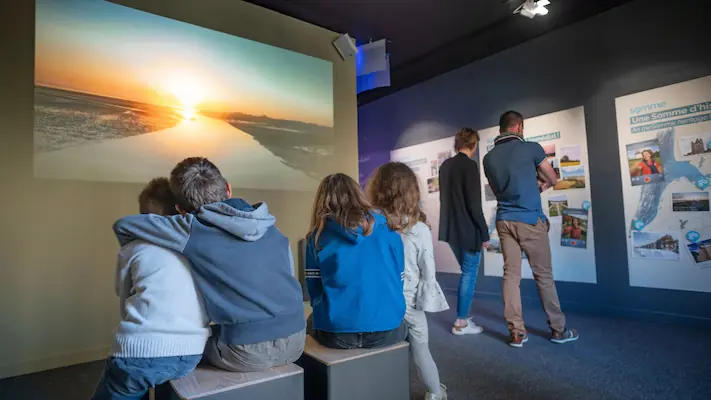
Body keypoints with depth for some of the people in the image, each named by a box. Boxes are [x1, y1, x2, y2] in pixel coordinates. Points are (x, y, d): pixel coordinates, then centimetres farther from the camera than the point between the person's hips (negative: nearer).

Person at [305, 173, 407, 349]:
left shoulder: (318, 236, 0)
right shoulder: (388, 231, 5)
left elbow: (314, 290, 4)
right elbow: (398, 280, 13)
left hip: (336, 331, -1)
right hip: (387, 330, 2)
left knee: (311, 321, 33)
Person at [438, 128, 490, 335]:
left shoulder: (445, 165, 9)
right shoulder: (470, 165, -14)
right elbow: (474, 204, -18)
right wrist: (484, 233, -11)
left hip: (451, 228, 8)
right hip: (468, 230, -8)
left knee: (467, 273, 20)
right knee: (469, 275, 4)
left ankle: (463, 315, 28)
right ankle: (461, 323, 11)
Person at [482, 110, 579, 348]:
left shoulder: (489, 158, 7)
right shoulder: (531, 148, -4)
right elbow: (553, 180, 9)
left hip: (504, 221, 4)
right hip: (530, 220, -3)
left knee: (511, 274, 5)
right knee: (543, 275, 6)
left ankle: (516, 332, 8)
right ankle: (558, 329, 19)